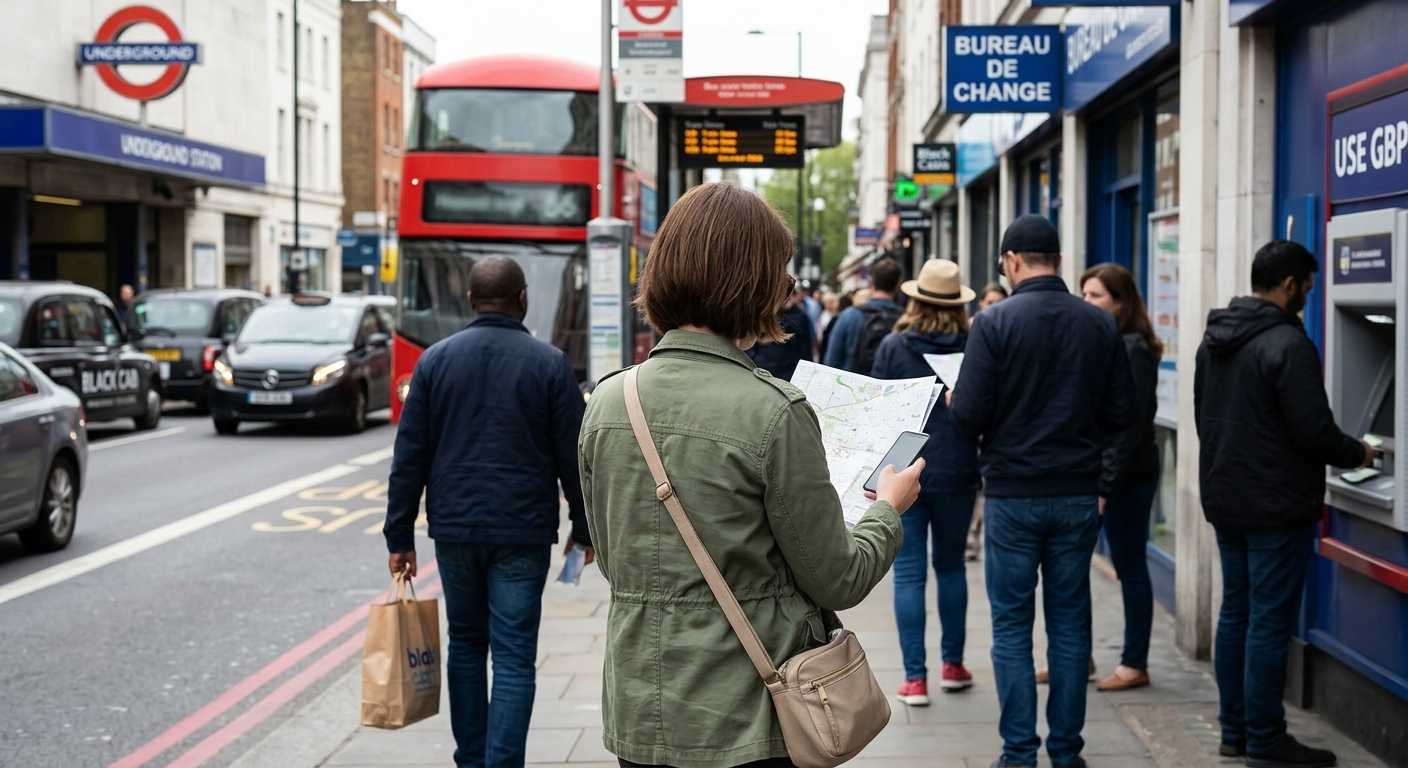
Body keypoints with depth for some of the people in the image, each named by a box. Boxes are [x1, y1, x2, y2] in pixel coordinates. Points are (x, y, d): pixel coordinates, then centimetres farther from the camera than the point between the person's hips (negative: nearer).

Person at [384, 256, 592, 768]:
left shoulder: (436, 360, 3)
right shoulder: (549, 363, -3)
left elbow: (409, 457, 2)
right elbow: (573, 455, -2)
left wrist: (400, 536, 6)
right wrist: (584, 528, 9)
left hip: (454, 528, 3)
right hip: (522, 532, -3)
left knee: (465, 644, 18)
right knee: (514, 658, 0)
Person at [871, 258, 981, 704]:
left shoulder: (892, 347, -5)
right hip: (957, 475, 2)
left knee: (908, 574, 2)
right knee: (951, 567, 18)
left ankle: (915, 678, 2)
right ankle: (953, 665, 24)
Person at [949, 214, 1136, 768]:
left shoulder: (995, 322, -11)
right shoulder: (1101, 324, -1)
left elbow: (967, 417, -14)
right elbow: (1122, 415, 2)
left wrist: (955, 404, 9)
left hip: (1013, 494, -3)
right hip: (1079, 494, 3)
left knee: (1012, 625, 6)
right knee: (1070, 623, 11)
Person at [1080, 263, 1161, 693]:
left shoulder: (1133, 351, -11)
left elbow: (1130, 425, -16)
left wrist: (1105, 485, -19)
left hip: (1126, 477, -8)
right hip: (1088, 469, 8)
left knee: (1130, 567, 2)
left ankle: (1135, 664, 11)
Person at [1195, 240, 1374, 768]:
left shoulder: (1214, 339, 9)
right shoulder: (1287, 344, -18)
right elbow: (1314, 432, -19)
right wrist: (1358, 454, 0)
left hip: (1225, 500, 9)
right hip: (1276, 506, -9)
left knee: (1236, 612, 14)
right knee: (1270, 622, -2)